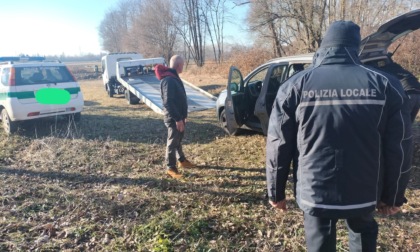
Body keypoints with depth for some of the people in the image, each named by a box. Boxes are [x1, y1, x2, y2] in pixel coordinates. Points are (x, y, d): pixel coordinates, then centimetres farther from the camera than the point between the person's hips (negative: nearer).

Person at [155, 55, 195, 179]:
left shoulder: (174, 77, 11)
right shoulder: (168, 80, -22)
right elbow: (168, 102, -26)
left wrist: (183, 115, 20)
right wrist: (177, 119, -25)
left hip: (179, 116, 10)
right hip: (173, 118, -10)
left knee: (178, 140, 21)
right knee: (172, 142, -1)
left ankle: (181, 160, 37)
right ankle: (171, 168, 10)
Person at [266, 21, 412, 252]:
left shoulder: (295, 86, -6)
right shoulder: (386, 85, -3)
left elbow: (278, 146, -6)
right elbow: (398, 149, -1)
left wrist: (276, 192, 6)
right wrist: (393, 196, 12)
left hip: (315, 193, -1)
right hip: (364, 193, 2)